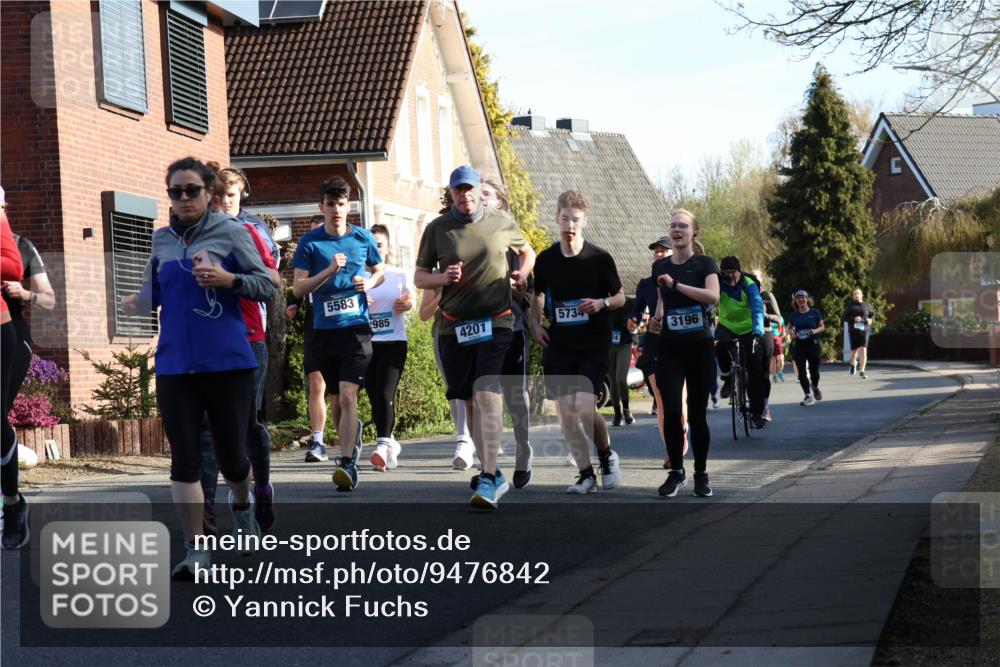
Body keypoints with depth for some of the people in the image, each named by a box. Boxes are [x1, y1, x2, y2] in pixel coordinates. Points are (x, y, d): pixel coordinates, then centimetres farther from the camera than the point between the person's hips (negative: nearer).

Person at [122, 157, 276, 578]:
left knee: (231, 454, 7)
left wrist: (229, 279, -17)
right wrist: (136, 302, 7)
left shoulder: (230, 232, -3)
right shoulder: (162, 240, 9)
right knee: (184, 460, -2)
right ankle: (195, 550, 4)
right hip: (174, 366, 3)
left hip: (228, 362, -3)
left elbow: (267, 286, -3)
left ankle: (241, 504, 41)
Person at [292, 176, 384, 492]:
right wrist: (330, 270, -16)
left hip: (356, 327, -2)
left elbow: (380, 271, 20)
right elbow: (298, 288, -3)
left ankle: (347, 463, -21)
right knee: (337, 401, 14)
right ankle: (354, 433, 43)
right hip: (324, 331, 2)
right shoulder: (310, 242, 1)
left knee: (347, 396, -17)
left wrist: (369, 283, -3)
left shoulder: (363, 238, 5)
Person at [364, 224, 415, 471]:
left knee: (385, 393, -16)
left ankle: (382, 445, -23)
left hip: (393, 341, -2)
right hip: (366, 342, 2)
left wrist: (406, 305, -7)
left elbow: (411, 300, 15)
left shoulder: (399, 275, 7)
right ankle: (390, 443, 23)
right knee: (374, 396, 5)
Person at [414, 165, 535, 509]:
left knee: (487, 397, -18)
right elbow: (419, 276, 9)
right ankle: (494, 474, 21)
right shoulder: (437, 228, 4)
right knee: (470, 402, 8)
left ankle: (487, 480, -22)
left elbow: (527, 251, 22)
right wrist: (443, 278, -12)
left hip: (496, 323, -3)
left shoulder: (502, 222, 4)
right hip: (453, 326, 3)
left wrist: (523, 273, 1)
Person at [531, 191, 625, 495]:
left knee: (584, 406, -15)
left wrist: (602, 303, -15)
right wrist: (536, 323, 5)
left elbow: (620, 297, 5)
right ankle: (586, 474, 9)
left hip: (594, 344, -3)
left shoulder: (600, 258, -5)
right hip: (558, 345, 3)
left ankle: (607, 454, 13)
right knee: (565, 409, -2)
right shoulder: (545, 259, 3)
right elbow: (538, 295, 20)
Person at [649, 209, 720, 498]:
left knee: (697, 414, 2)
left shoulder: (704, 263, -3)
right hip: (670, 347, 2)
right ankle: (676, 472, 2)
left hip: (699, 347, -2)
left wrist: (675, 283, -22)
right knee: (671, 411, -12)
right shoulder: (660, 267, 9)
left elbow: (713, 296, -21)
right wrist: (657, 317, 4)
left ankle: (701, 474, 17)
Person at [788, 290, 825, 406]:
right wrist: (792, 332, -6)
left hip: (813, 344, -2)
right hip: (799, 345, 2)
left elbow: (822, 327, 6)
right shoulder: (794, 315, 8)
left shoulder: (815, 313, 1)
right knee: (802, 372, -6)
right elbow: (789, 328, 17)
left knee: (814, 370, 0)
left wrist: (816, 330, -15)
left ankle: (815, 387, 34)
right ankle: (808, 396, 1)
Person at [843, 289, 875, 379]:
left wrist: (871, 319, -2)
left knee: (863, 350, -13)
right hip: (853, 331, 0)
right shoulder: (850, 306, 2)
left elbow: (872, 314, 20)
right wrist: (854, 319, -18)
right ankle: (853, 364, 43)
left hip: (864, 330, 0)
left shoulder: (866, 306, 6)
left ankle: (862, 372, -11)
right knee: (854, 350, 8)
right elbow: (845, 317, -1)